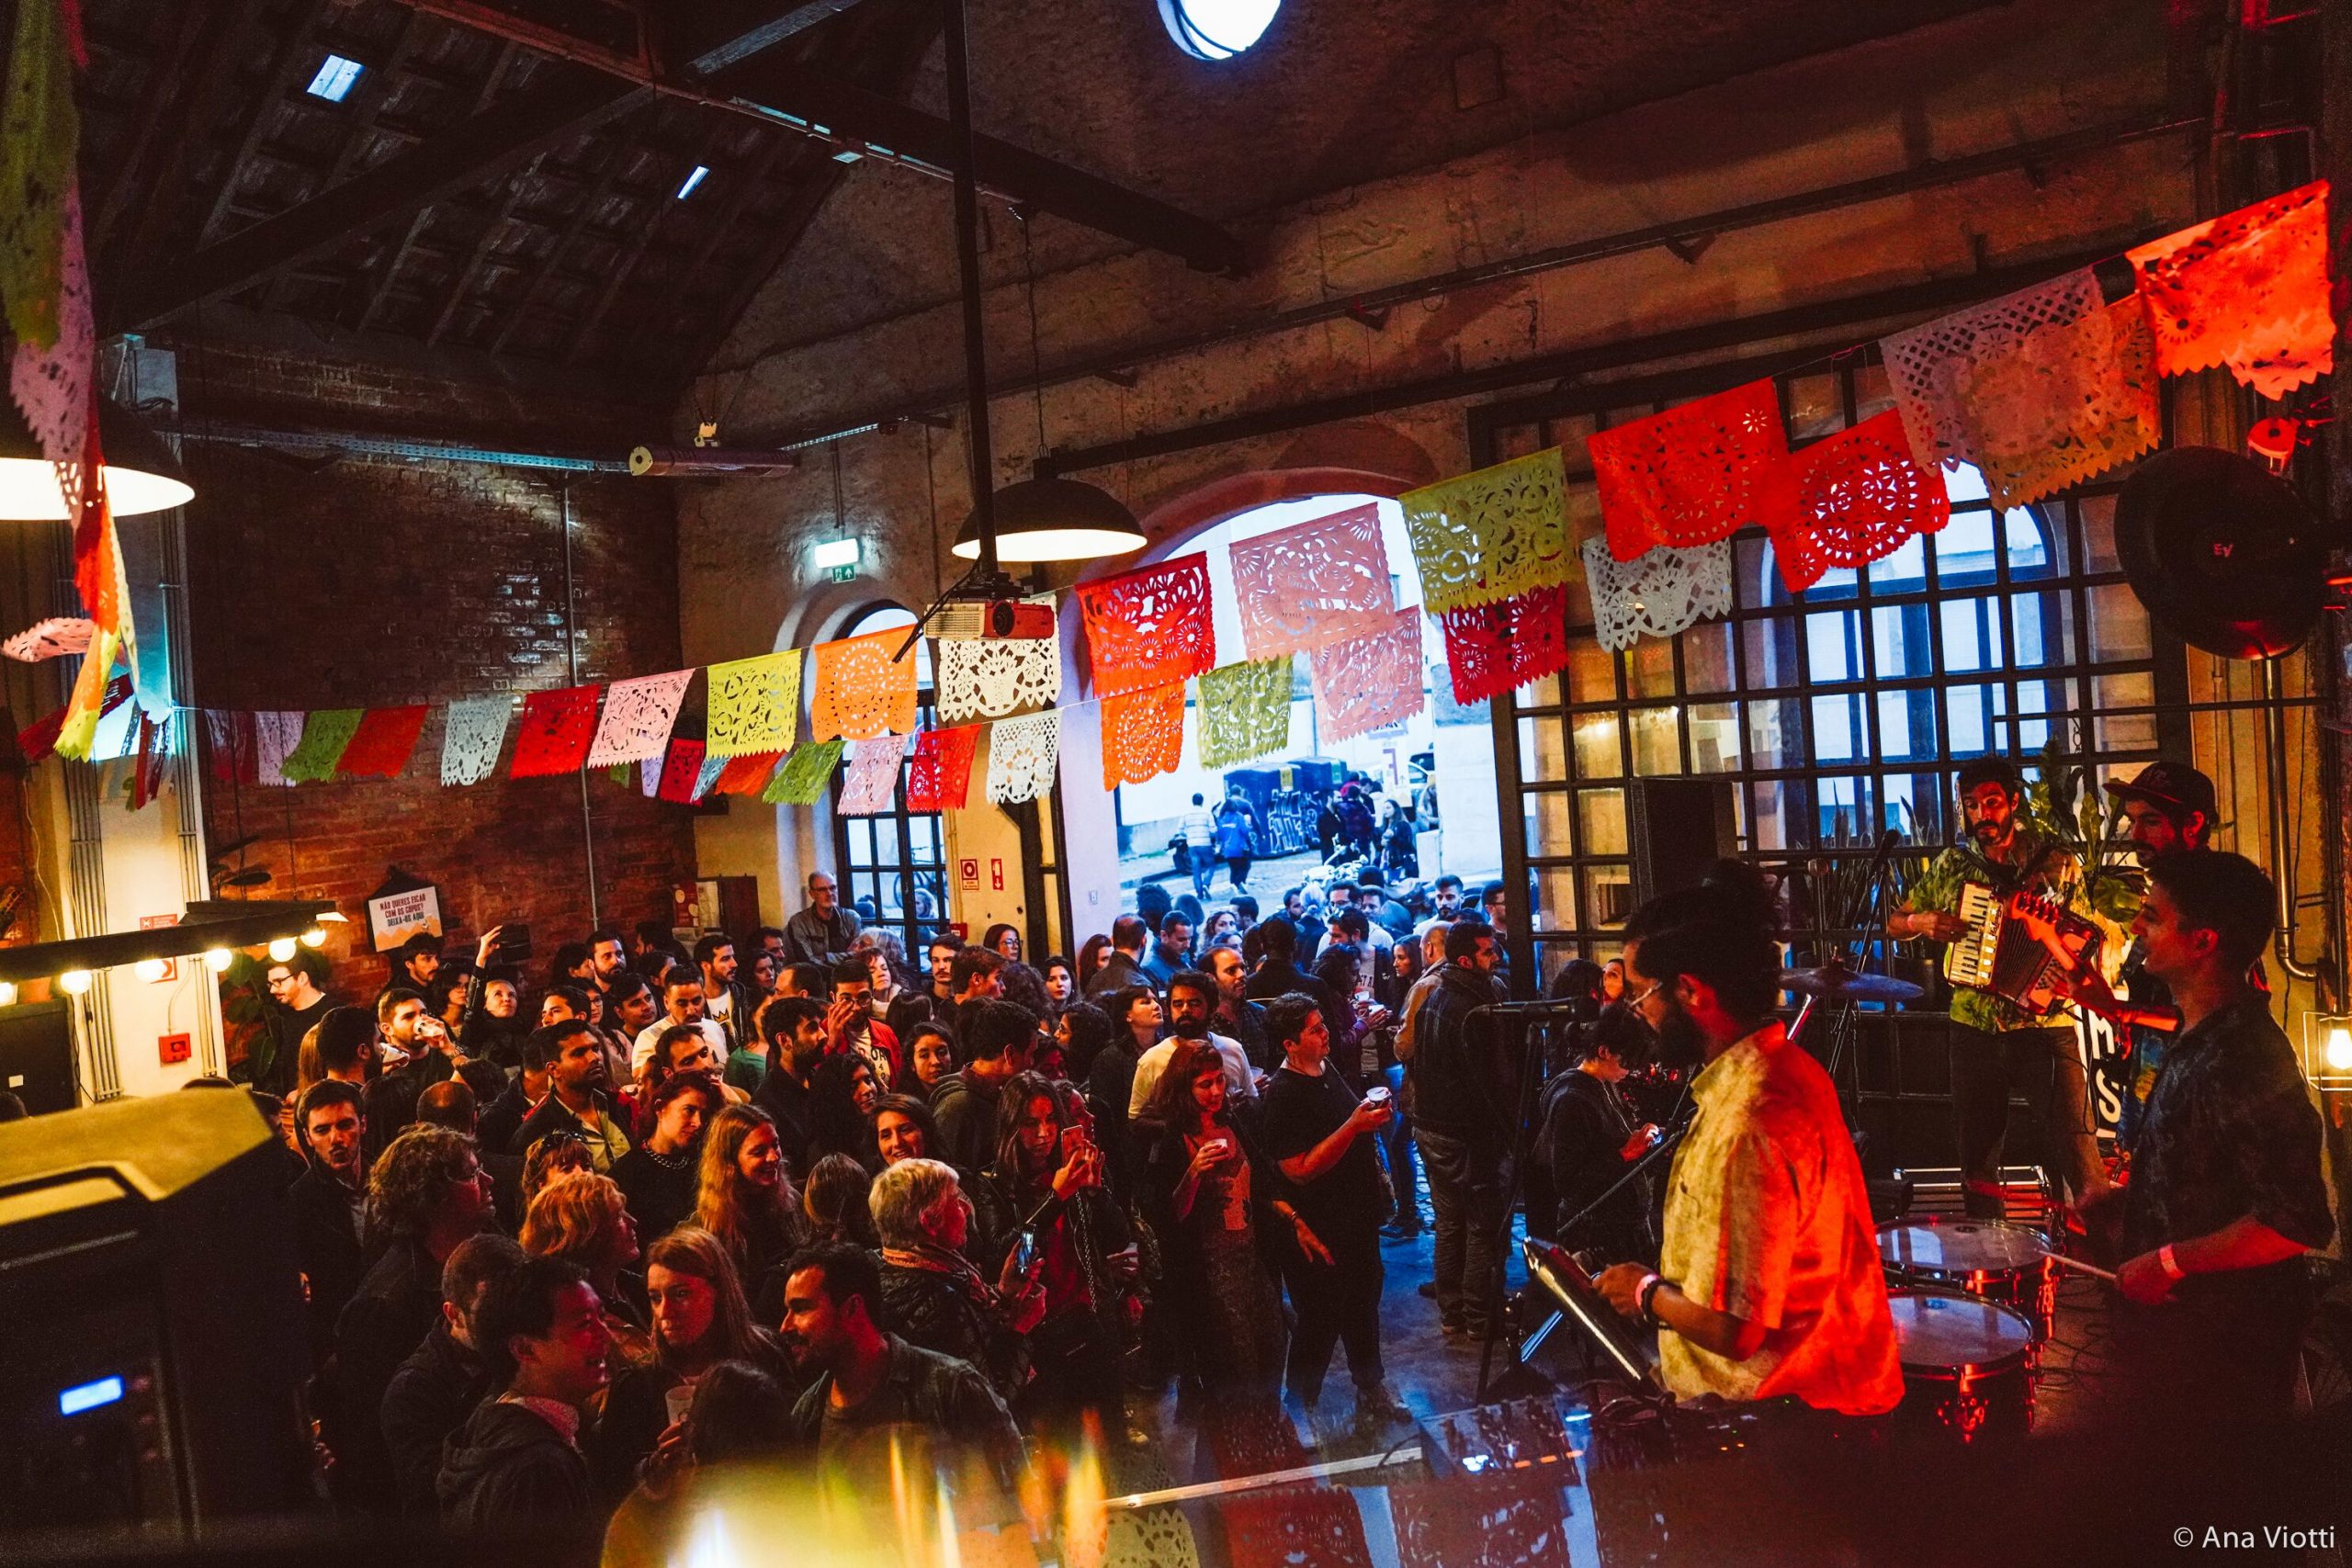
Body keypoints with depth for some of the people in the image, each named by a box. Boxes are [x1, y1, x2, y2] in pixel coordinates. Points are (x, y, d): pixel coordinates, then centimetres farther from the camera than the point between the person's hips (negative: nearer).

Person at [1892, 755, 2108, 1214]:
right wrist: (1921, 921, -7)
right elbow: (1893, 923, 14)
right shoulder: (1950, 866, 6)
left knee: (2077, 1151, -12)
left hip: (2045, 1027, -3)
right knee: (1978, 1156, 13)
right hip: (1974, 1032, 3)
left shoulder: (2059, 863, 1)